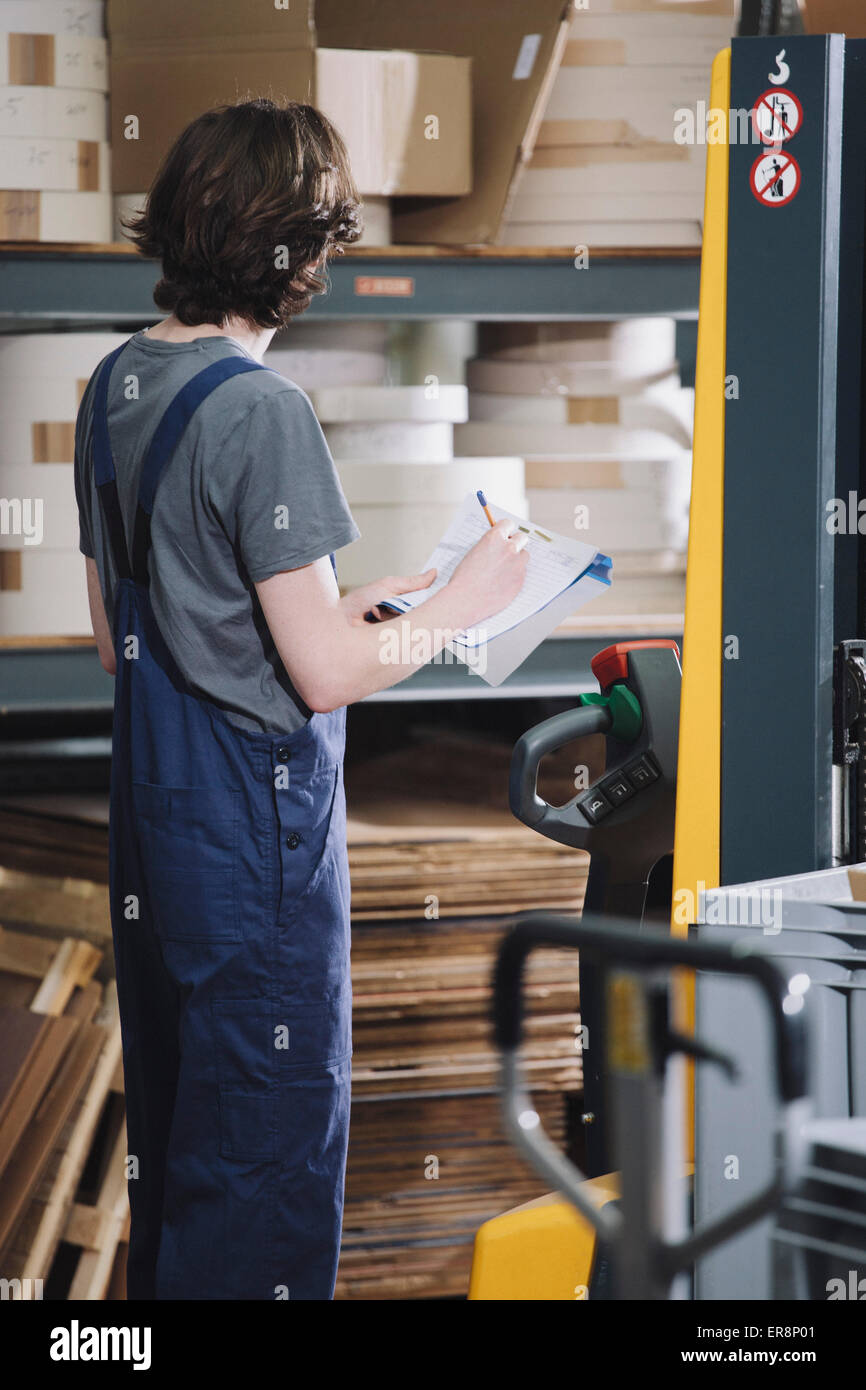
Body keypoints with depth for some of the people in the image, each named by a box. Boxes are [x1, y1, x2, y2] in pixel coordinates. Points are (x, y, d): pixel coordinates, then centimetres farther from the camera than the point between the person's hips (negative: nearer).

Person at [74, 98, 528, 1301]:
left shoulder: (115, 387, 6)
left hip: (152, 798, 9)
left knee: (169, 1117, 20)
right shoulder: (260, 410, -20)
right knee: (270, 1126, 2)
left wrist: (345, 605, 14)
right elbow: (325, 675, -20)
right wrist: (460, 605, -5)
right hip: (258, 818, -8)